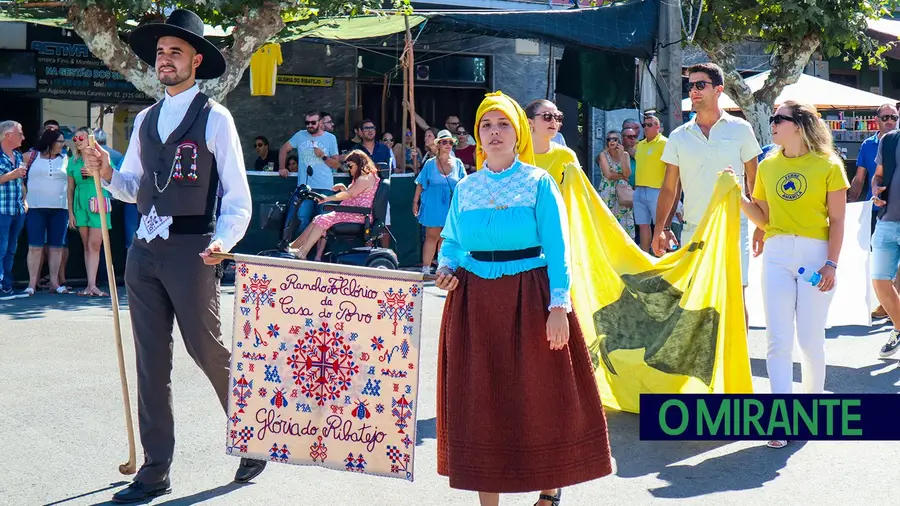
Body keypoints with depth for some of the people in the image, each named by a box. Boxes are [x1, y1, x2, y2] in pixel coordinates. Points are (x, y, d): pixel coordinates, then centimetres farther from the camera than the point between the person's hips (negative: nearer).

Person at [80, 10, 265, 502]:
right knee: (150, 360, 7)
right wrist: (107, 174, 0)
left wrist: (222, 241, -22)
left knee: (209, 351, 1)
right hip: (144, 251, 6)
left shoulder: (215, 118, -4)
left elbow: (238, 199, -6)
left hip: (190, 251, -6)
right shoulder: (145, 119, 14)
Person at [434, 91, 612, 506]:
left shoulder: (539, 183, -1)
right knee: (479, 401, 4)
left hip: (529, 296, -3)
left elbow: (557, 247, -6)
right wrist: (446, 269, -5)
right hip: (475, 300, 3)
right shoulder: (465, 188, 10)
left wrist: (559, 306, -15)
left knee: (538, 395, 1)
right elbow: (451, 242, 17)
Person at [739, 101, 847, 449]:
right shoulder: (768, 166, 9)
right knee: (778, 341, -2)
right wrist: (739, 198, -4)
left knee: (810, 340, 4)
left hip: (816, 255, -3)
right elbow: (763, 218, 11)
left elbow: (837, 220, -2)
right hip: (777, 255, 3)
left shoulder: (828, 166, -1)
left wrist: (831, 263, -10)